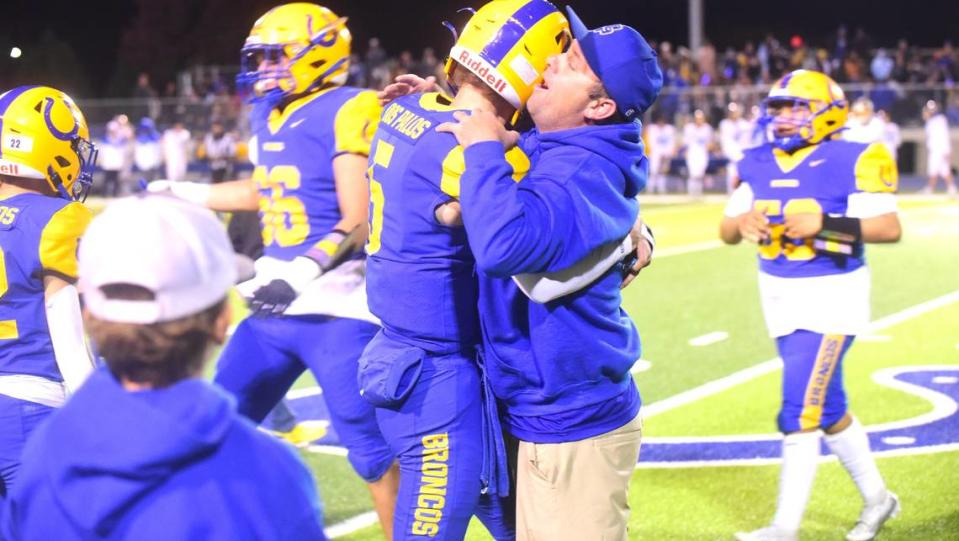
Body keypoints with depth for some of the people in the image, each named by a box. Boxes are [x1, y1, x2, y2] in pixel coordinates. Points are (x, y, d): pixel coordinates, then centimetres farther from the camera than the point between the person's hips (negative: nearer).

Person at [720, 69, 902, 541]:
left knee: (801, 409, -11)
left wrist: (825, 223, -27)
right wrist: (742, 222, -16)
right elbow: (726, 231, 7)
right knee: (826, 406, 15)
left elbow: (890, 228, -17)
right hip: (780, 298, 7)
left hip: (832, 295, -7)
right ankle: (876, 498, 32)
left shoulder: (851, 163, -13)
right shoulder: (758, 165, 5)